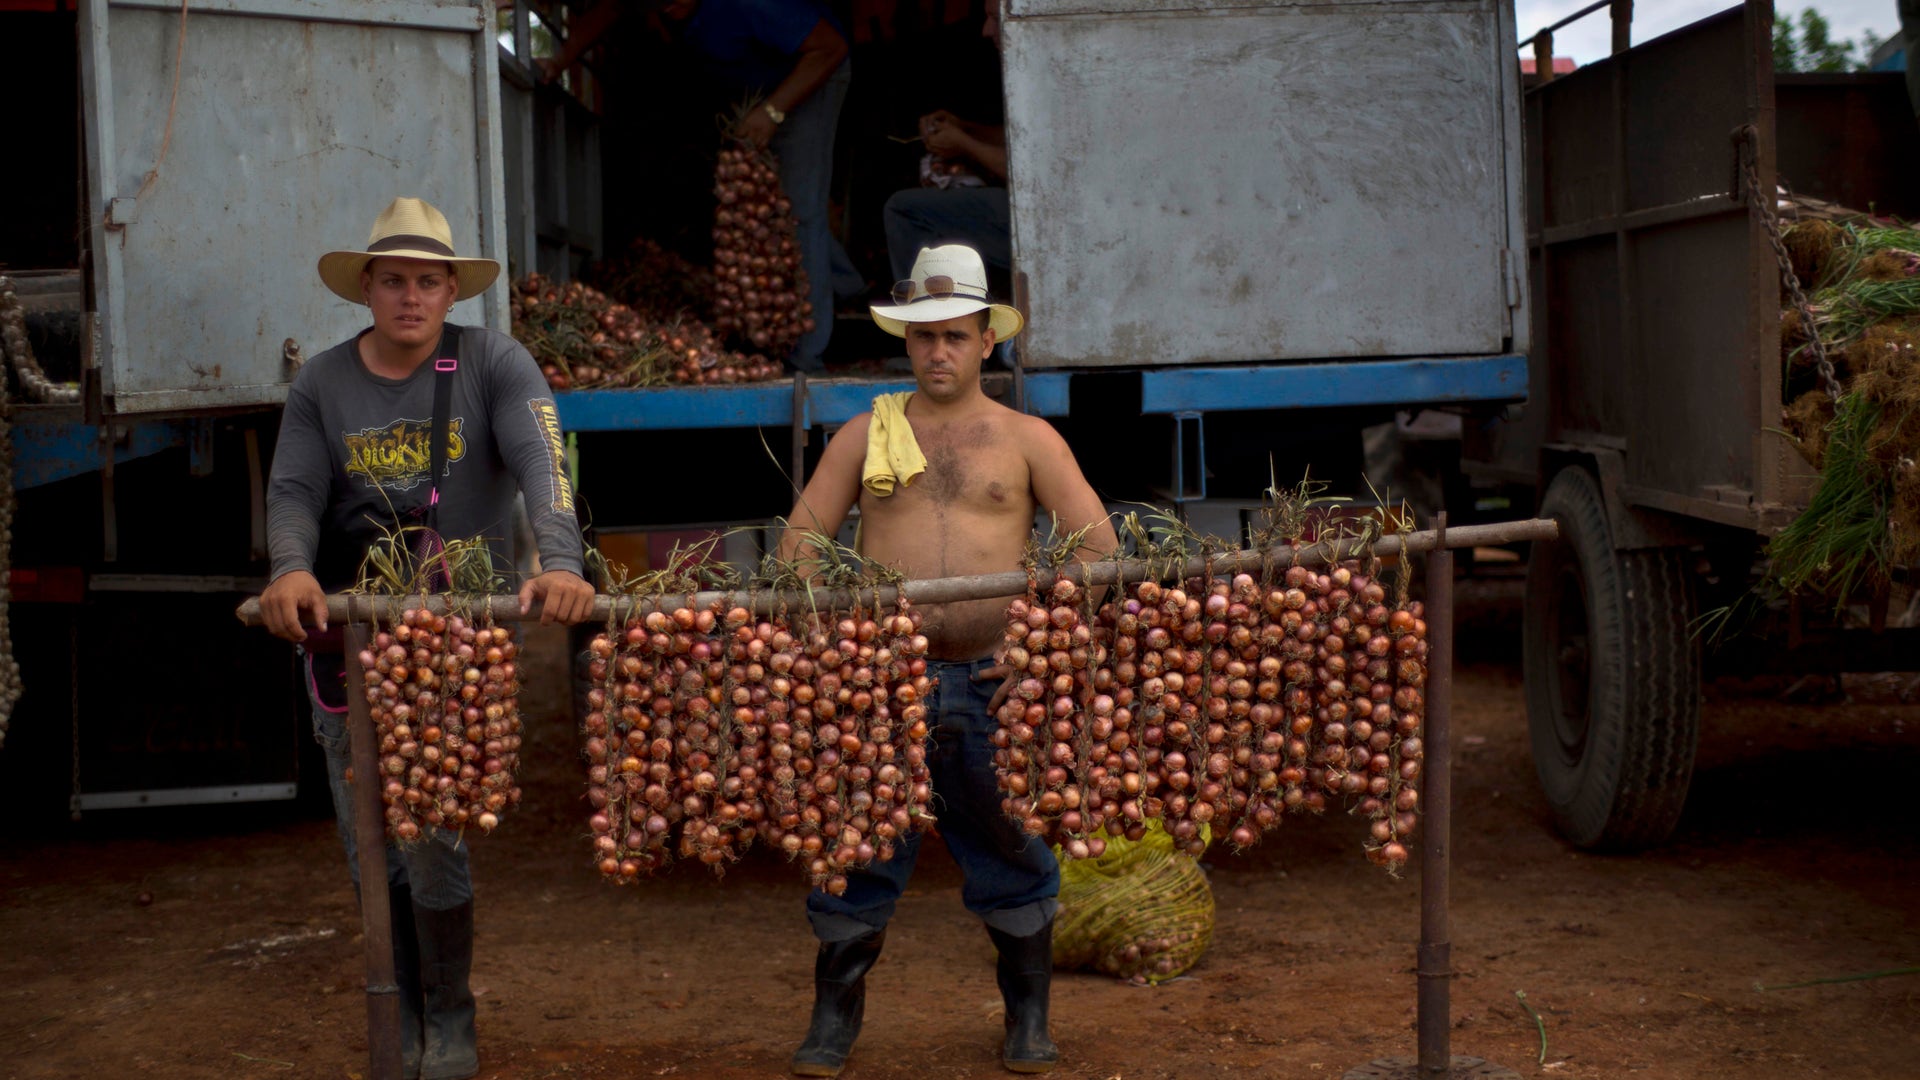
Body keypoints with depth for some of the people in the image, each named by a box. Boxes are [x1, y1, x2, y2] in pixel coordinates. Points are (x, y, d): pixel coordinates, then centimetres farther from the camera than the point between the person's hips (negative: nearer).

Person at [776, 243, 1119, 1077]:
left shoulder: (1027, 439, 8)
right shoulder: (866, 434, 11)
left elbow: (1097, 547, 3)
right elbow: (801, 535, 10)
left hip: (992, 679, -1)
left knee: (1011, 847, 7)